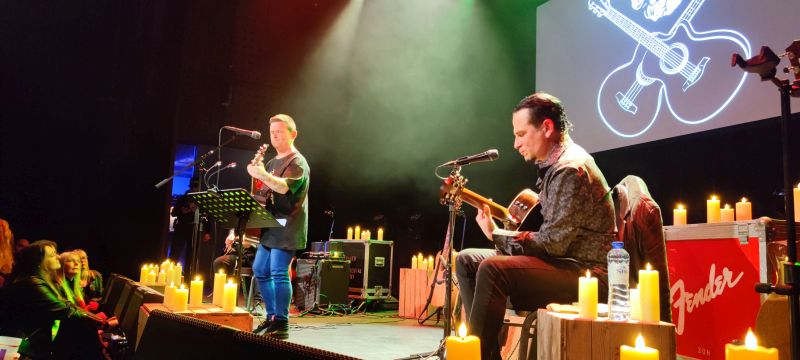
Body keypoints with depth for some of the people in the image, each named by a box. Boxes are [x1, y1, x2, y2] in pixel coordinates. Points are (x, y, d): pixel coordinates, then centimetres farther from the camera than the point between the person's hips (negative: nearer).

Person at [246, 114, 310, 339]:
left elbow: (284, 187, -29)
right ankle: (271, 317, 23)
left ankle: (281, 323, -5)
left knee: (278, 273, -12)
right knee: (260, 271, 13)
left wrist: (261, 175, -38)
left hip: (287, 229, -10)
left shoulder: (297, 163, -10)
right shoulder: (273, 162, 19)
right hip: (271, 227, 10)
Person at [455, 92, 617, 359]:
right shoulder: (555, 164, 13)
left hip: (586, 271, -10)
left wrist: (496, 235, -12)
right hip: (562, 260, 10)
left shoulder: (571, 169, -18)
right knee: (467, 260, 3)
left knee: (492, 269, -30)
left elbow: (553, 243, -22)